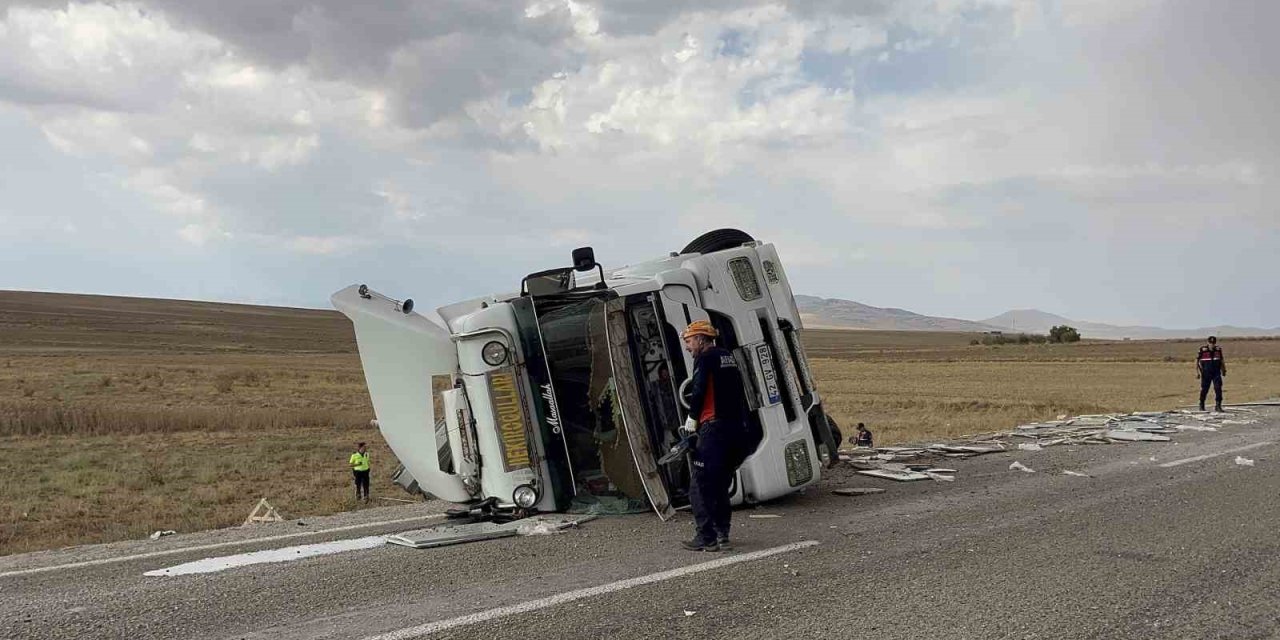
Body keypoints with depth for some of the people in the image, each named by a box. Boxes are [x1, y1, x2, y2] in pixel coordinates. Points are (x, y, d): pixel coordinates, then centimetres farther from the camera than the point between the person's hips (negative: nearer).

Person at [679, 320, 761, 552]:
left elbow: (699, 391, -16)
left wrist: (692, 418, -3)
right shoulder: (728, 357, 18)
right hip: (738, 428, 8)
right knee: (720, 484, 17)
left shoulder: (705, 358, -7)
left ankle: (706, 538, -3)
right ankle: (722, 535, 18)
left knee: (700, 485, -2)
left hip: (714, 428, -8)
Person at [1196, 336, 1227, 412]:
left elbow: (1222, 361, 20)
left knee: (1218, 388, -8)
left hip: (1217, 373, 2)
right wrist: (1197, 372, -6)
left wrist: (1224, 370, 21)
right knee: (1204, 389, 5)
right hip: (1206, 373, -2)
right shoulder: (1203, 350, -4)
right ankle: (1201, 405, 22)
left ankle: (1218, 406, -4)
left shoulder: (1218, 349, 7)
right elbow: (1197, 361, -1)